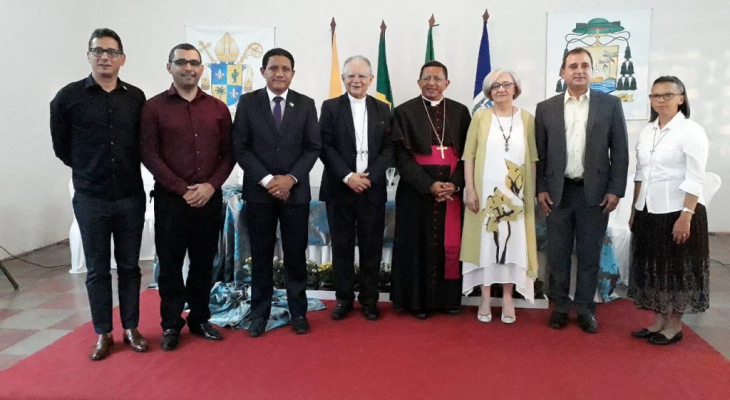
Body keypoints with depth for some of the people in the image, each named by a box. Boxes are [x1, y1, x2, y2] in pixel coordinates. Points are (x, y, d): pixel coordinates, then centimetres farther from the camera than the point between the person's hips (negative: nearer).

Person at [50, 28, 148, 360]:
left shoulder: (136, 98, 1)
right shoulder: (68, 96, -4)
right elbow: (61, 147, 6)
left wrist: (123, 170, 9)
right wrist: (89, 170, 11)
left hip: (131, 196, 1)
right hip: (90, 198, -1)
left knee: (129, 266, 11)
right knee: (97, 269, 9)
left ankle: (131, 328, 24)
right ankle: (103, 333, 22)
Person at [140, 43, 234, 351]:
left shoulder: (218, 108, 8)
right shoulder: (154, 107, 0)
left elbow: (228, 153, 6)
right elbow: (149, 155, -5)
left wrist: (211, 185, -9)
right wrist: (182, 189, -12)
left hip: (210, 197, 3)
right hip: (170, 198, -2)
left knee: (204, 262, 10)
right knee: (170, 263, 5)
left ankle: (200, 318, 25)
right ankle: (171, 324, 19)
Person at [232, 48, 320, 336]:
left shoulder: (306, 104, 5)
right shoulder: (248, 102, 3)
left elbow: (313, 148, 2)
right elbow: (240, 147, -2)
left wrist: (291, 178, -11)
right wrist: (267, 179, -12)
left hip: (295, 191, 0)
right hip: (259, 191, 0)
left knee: (296, 255, 6)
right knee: (261, 255, 7)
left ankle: (298, 312, 20)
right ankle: (259, 313, 20)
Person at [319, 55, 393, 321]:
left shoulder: (382, 110, 10)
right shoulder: (330, 107, 4)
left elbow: (388, 149, 4)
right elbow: (325, 147, -4)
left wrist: (369, 177, -10)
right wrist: (348, 177, -14)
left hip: (373, 189, 1)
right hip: (339, 189, -1)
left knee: (371, 247, 6)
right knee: (342, 247, 6)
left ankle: (369, 299, 18)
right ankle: (344, 298, 18)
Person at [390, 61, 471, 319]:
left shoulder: (460, 112, 8)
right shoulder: (404, 112, 1)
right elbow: (402, 156, -6)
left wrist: (455, 184, -11)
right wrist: (429, 185, -16)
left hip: (452, 190, 2)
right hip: (417, 191, -2)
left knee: (450, 244, 6)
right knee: (419, 246, 2)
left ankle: (449, 298, 19)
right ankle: (419, 300, 13)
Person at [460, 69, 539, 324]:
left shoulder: (527, 119, 5)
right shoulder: (480, 117, 2)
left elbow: (532, 158, 6)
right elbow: (469, 155, -1)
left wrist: (532, 193, 0)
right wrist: (470, 189, -9)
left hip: (515, 194, 1)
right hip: (485, 192, -1)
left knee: (512, 243, 6)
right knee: (485, 242, 4)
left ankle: (508, 299, 17)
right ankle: (485, 298, 14)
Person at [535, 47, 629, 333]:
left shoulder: (611, 104, 2)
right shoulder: (546, 108, 4)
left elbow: (620, 151, 1)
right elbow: (539, 153, 4)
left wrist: (615, 190, -5)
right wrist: (541, 189, -2)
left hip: (595, 192, 0)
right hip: (558, 192, 1)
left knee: (589, 254, 8)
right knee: (558, 254, 7)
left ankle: (585, 308, 21)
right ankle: (560, 306, 21)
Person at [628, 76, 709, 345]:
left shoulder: (692, 131, -10)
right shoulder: (647, 131, 9)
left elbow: (695, 179, -15)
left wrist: (686, 216, -20)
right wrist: (634, 210, 11)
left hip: (678, 210, -6)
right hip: (649, 211, 6)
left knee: (677, 268, 6)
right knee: (652, 267, 12)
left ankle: (675, 326, 20)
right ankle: (658, 321, 26)